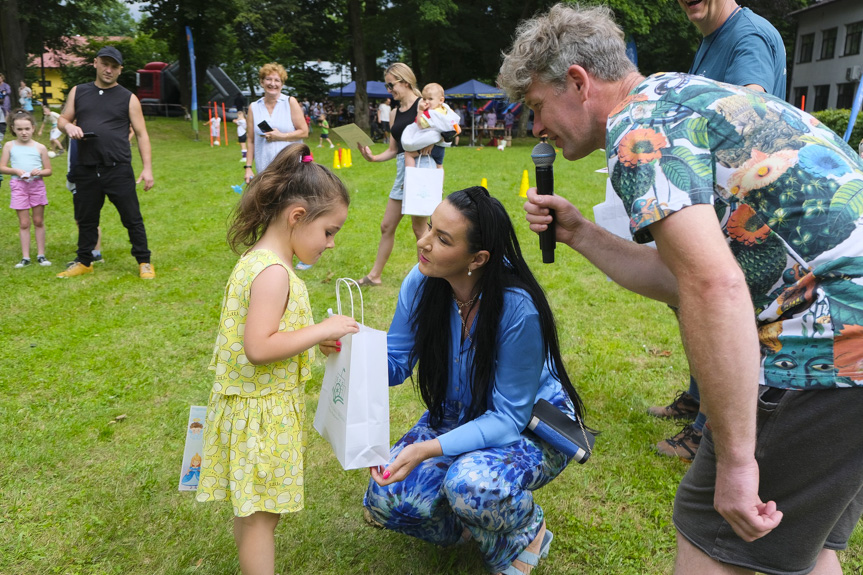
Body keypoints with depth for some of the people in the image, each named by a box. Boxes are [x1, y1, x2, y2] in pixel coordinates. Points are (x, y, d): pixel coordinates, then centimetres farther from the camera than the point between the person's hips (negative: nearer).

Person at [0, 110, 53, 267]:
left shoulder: (40, 148, 3)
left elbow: (48, 170, 5)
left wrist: (39, 172, -16)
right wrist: (16, 171, -14)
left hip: (37, 185, 0)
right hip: (19, 186, 0)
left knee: (38, 221, 6)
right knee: (24, 223, 2)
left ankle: (41, 255, 13)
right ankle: (25, 257, 6)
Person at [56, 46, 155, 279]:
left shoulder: (128, 99, 3)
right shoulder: (78, 92, 12)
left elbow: (141, 134, 2)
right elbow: (63, 119, 19)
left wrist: (147, 168, -6)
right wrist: (68, 126, -7)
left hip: (119, 170, -3)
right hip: (86, 170, 3)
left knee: (132, 218, -1)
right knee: (86, 218, 13)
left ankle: (144, 262, 10)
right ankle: (84, 262, 28)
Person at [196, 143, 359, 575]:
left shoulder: (256, 260, 7)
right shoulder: (274, 272, -24)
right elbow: (258, 347, -29)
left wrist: (315, 338, 6)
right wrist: (320, 331, -22)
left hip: (252, 404, 10)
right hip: (264, 410, -10)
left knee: (249, 508, 22)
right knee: (260, 514, 5)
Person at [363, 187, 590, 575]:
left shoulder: (518, 308, -31)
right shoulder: (421, 283, -15)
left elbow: (508, 417, -26)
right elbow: (395, 364, -5)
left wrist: (429, 449, -38)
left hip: (530, 425, -5)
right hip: (458, 418, 5)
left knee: (471, 485, -36)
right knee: (384, 499, -15)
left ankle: (526, 532, 2)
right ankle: (477, 523, 15)